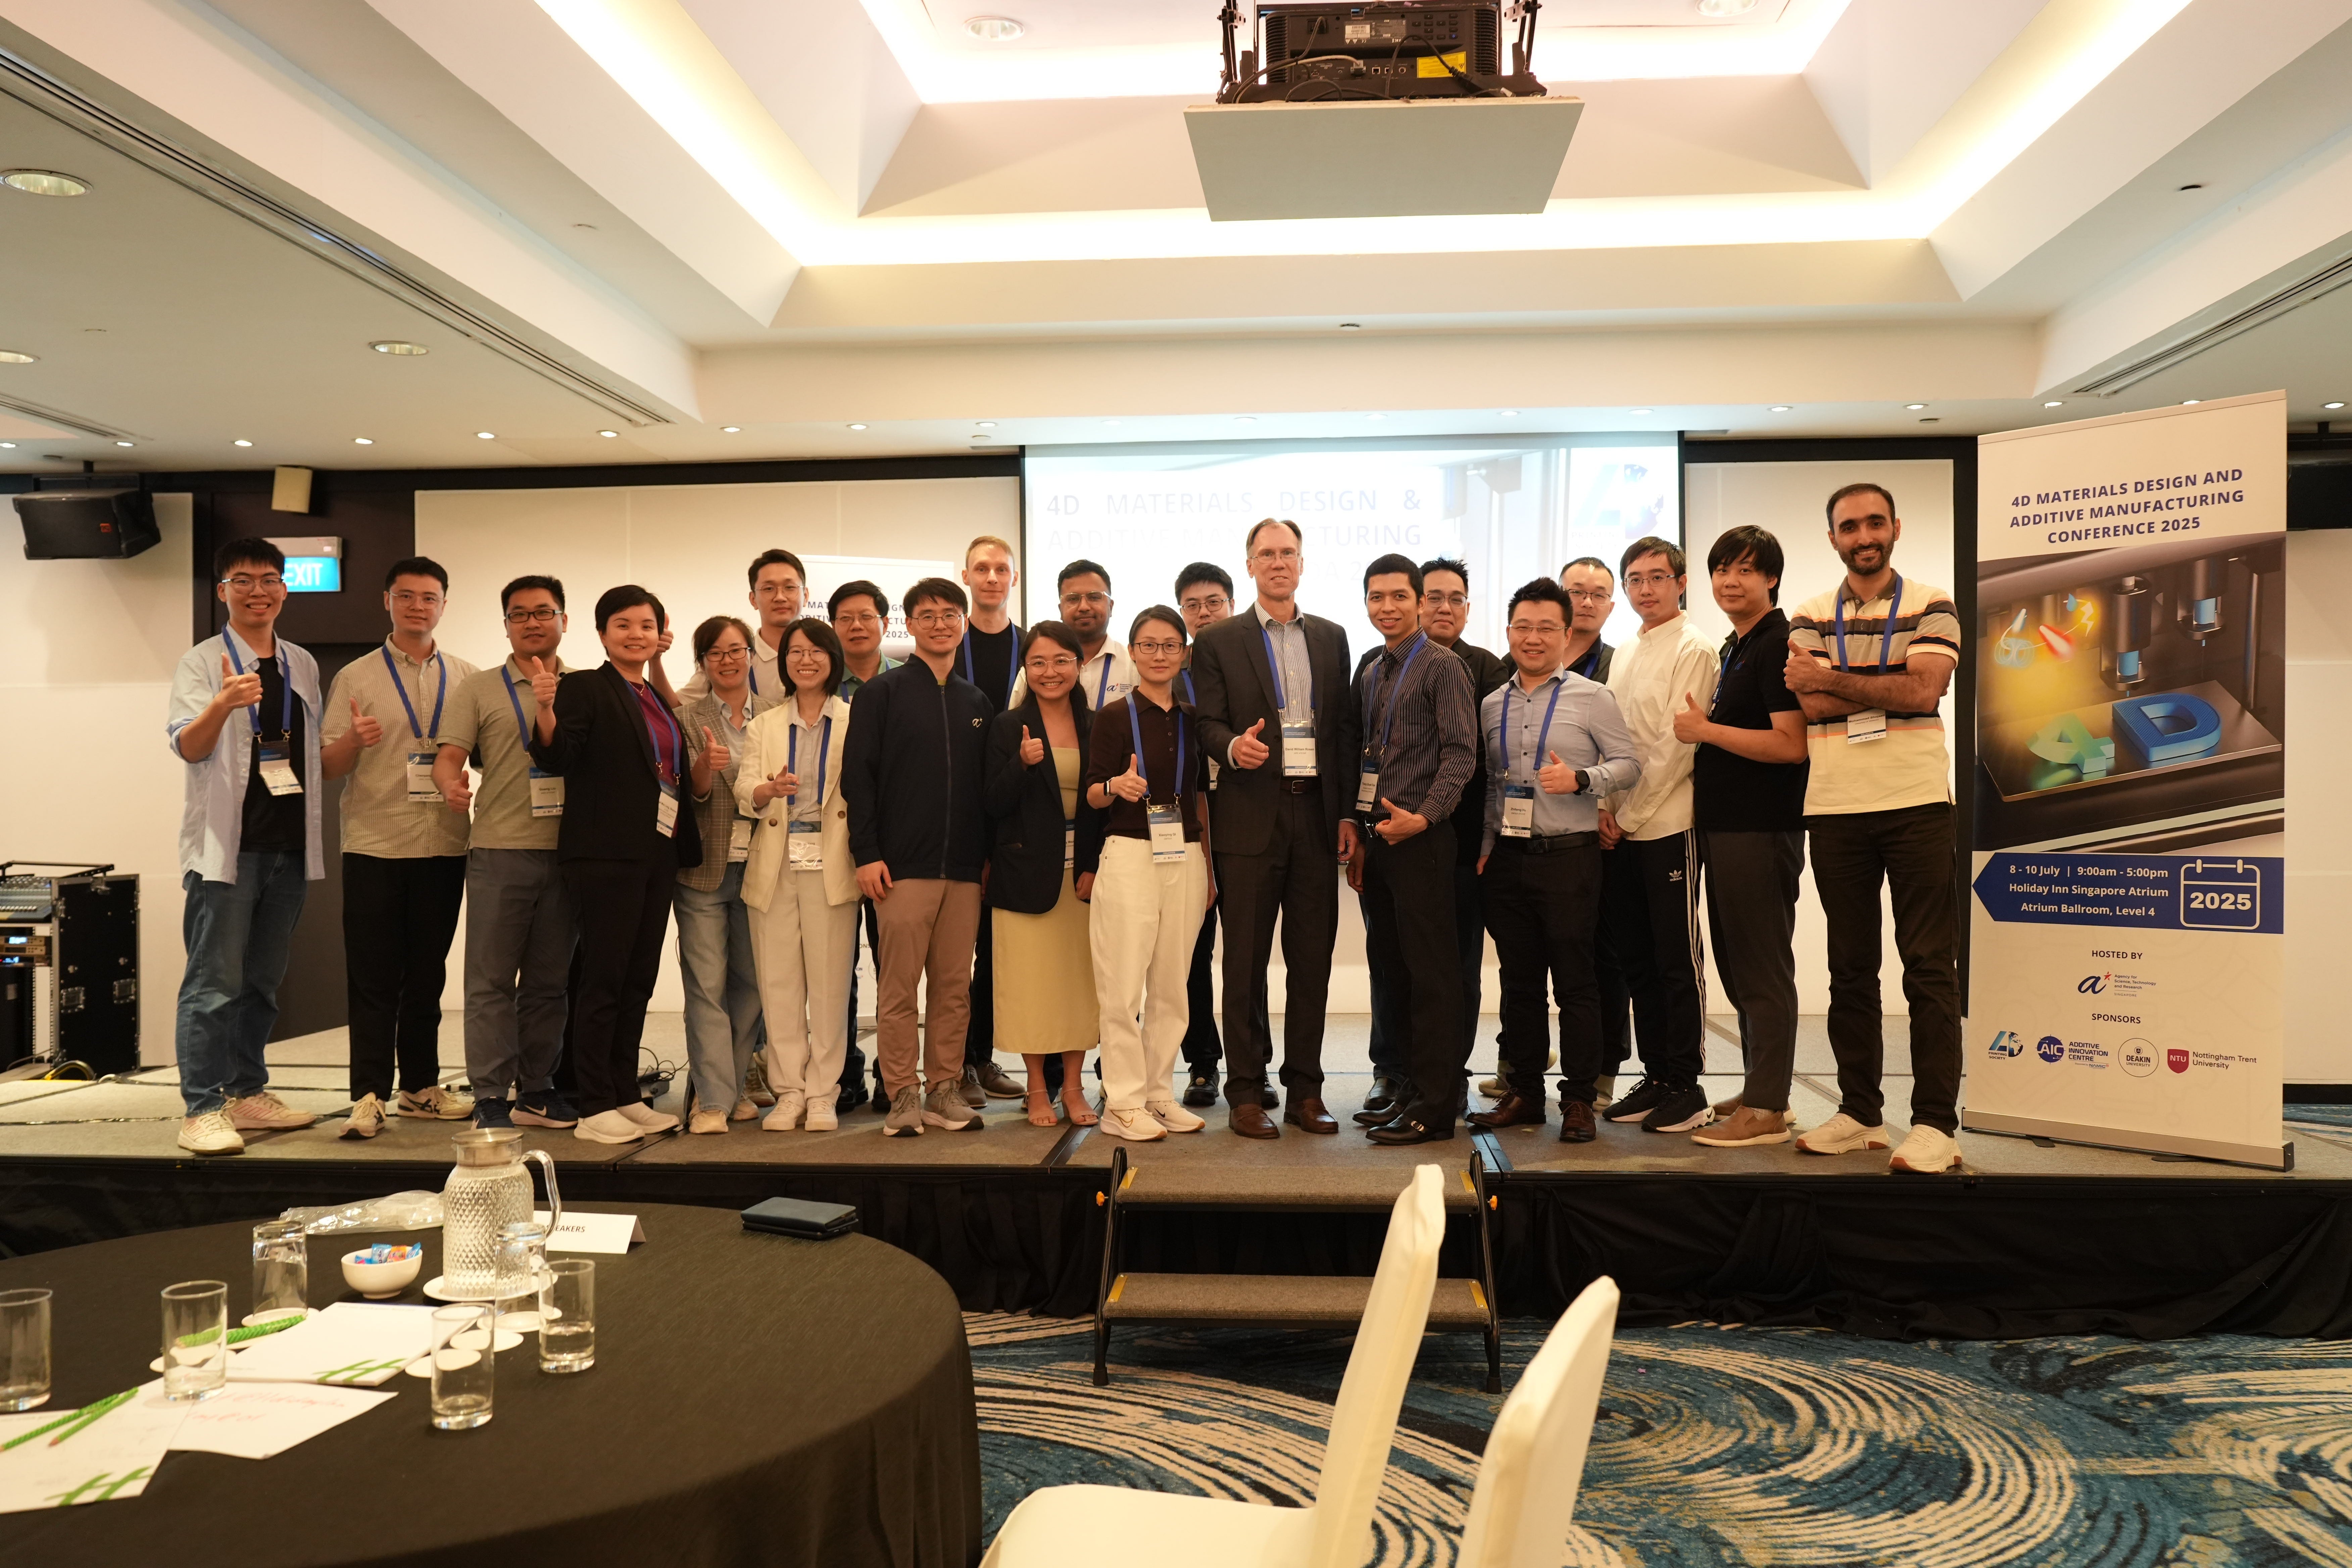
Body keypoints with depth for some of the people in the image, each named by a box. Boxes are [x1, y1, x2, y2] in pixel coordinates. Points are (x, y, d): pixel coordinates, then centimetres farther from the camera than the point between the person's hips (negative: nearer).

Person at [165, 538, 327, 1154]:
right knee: (214, 983, -5)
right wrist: (222, 704, -37)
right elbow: (187, 746, -18)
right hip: (225, 848, -5)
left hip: (288, 848, 5)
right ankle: (201, 1110, -1)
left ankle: (247, 1093, 22)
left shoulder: (302, 665, 13)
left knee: (262, 982, 12)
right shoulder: (203, 662, -3)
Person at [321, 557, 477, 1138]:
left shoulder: (466, 679, 9)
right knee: (373, 977, -1)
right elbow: (328, 767, 0)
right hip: (374, 846, -3)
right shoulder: (356, 677, 3)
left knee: (427, 974, 11)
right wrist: (354, 739, -20)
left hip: (444, 846, 3)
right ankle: (369, 1095, 3)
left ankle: (420, 1086, 21)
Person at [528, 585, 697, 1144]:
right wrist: (546, 710, -32)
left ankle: (627, 1096, 19)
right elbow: (558, 758, -16)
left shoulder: (659, 698, 17)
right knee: (603, 978, -4)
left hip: (658, 854, 7)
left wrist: (707, 764, 9)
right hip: (606, 855, -7)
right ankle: (595, 1109, 2)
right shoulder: (585, 687, -4)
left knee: (640, 979, 11)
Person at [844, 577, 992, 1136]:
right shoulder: (882, 692, 2)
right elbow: (858, 775, -3)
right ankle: (904, 1095, 8)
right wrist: (866, 853, -10)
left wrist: (989, 853, 10)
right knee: (899, 987, -1)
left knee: (955, 986, 6)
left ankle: (944, 1090, 16)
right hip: (903, 865, -4)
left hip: (964, 868, 4)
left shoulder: (978, 702, 15)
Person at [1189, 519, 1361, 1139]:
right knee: (1246, 961, 2)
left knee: (1312, 959, 7)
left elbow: (1345, 727, 11)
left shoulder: (1331, 638, 13)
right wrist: (1233, 746, -25)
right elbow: (1207, 723, -2)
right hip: (1251, 816, -3)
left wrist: (1348, 812, 5)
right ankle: (1246, 1093, 10)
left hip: (1317, 814, 3)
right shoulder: (1219, 642, 4)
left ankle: (1305, 1090, 17)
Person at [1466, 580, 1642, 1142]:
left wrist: (1581, 780, -19)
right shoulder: (1492, 706, 12)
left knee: (1575, 982, 0)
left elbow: (1629, 764, -3)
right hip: (1508, 858, 5)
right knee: (1518, 982, 11)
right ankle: (1524, 1094, 21)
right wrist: (1485, 848, 11)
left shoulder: (1591, 697, -1)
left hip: (1569, 857, -4)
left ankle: (1580, 1099, 9)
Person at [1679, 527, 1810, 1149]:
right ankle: (1759, 1091, 26)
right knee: (1737, 968, 15)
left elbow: (1790, 744, -21)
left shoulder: (1779, 644, -12)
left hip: (1761, 829, -10)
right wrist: (1703, 736, 10)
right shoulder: (1734, 648, 18)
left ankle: (1766, 1110, 2)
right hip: (1725, 825, 10)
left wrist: (1705, 729, -15)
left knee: (1762, 971, -5)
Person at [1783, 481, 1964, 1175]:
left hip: (1916, 804, -3)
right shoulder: (1810, 618, 11)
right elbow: (1811, 705, -3)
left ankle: (1935, 1123, 1)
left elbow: (1924, 688, -12)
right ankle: (1859, 1113, 18)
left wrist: (1833, 679, -8)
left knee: (1930, 966, -3)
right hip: (1834, 808, 3)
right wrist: (1887, 686, -11)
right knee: (1850, 966, 9)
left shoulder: (1931, 608, 4)